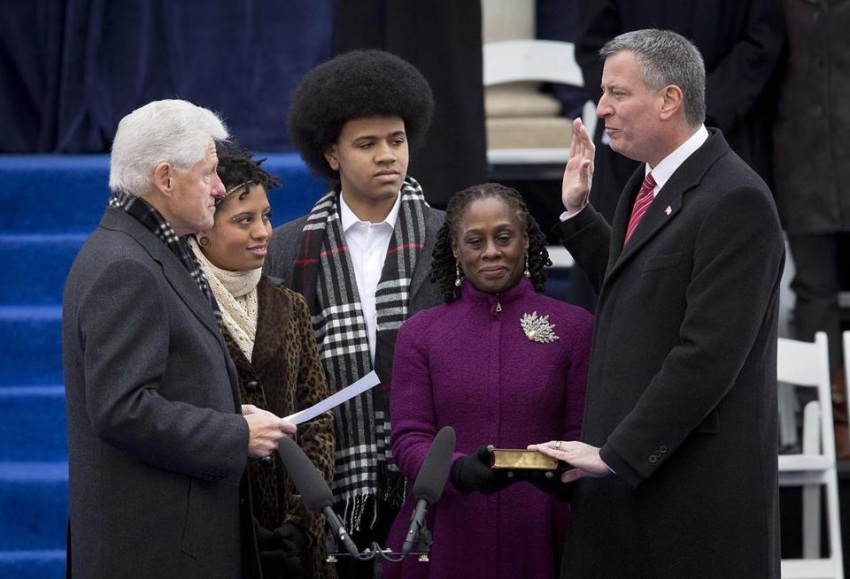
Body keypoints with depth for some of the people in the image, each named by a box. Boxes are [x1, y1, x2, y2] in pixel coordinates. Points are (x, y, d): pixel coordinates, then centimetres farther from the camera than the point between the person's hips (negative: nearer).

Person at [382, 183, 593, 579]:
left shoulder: (574, 328, 2)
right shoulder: (419, 334, 5)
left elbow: (583, 438, 1)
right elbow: (408, 440, -2)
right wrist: (460, 471, -22)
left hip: (537, 541, -1)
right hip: (446, 543, 1)